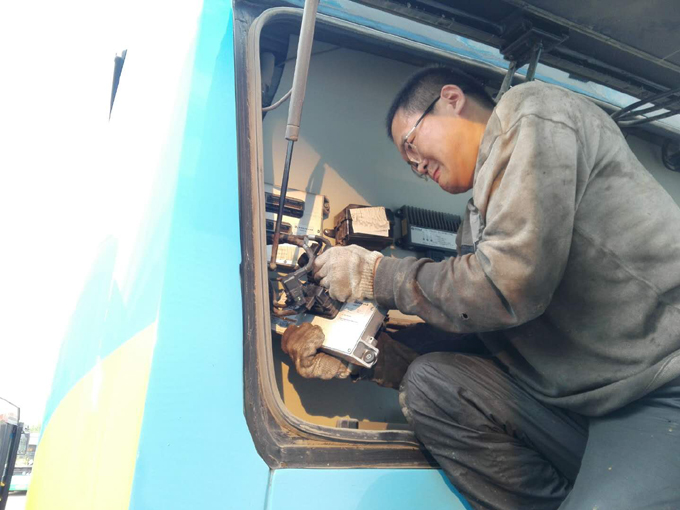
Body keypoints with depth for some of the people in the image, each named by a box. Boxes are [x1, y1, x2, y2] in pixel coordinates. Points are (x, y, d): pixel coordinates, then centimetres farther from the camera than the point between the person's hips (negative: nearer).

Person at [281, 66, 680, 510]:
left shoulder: (529, 111, -7)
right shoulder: (480, 217, 17)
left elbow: (509, 287, -19)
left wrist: (375, 274, -6)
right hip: (590, 396, 9)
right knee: (428, 382, -4)